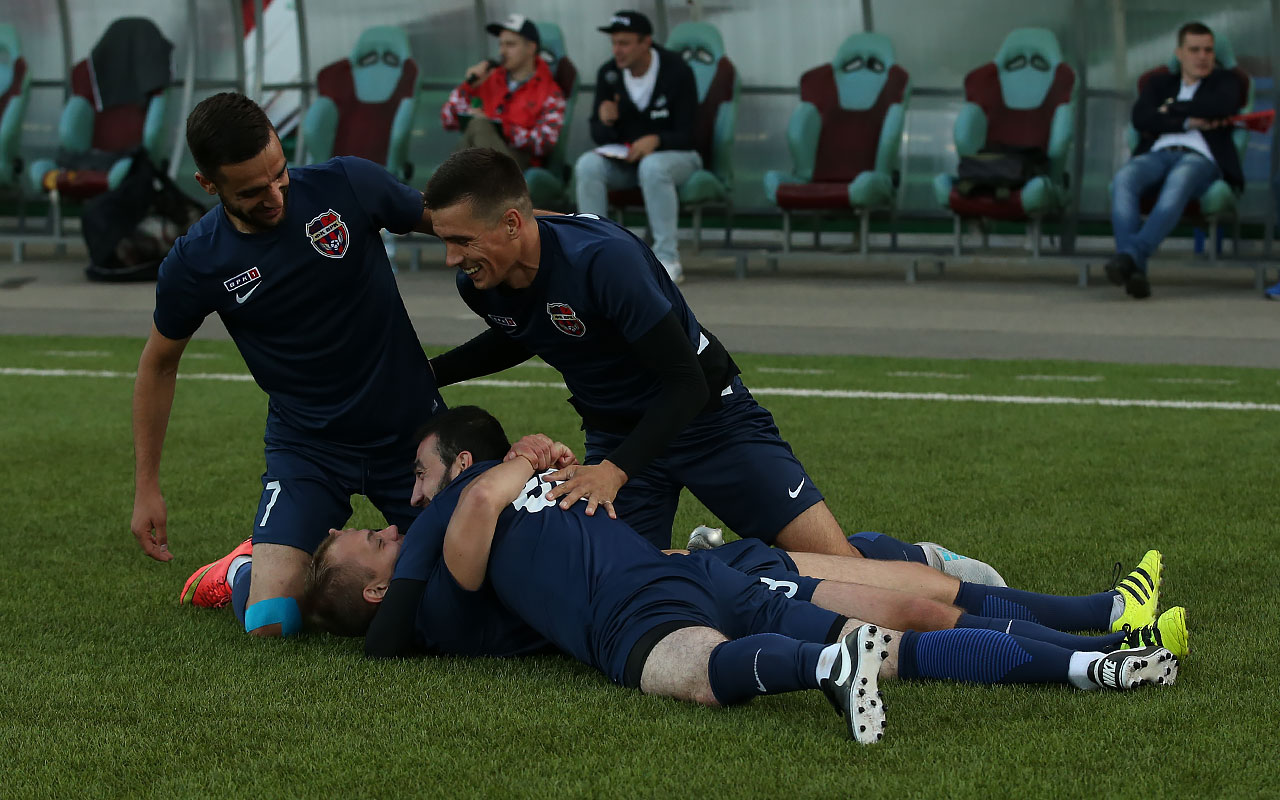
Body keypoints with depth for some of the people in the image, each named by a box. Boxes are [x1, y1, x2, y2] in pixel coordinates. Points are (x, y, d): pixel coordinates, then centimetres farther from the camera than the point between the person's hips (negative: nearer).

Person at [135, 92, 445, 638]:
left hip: (411, 426, 1)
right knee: (270, 622, -17)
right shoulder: (195, 264, -14)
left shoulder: (348, 185, -15)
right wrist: (147, 487, 6)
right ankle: (243, 569, 20)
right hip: (307, 444, -1)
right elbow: (159, 364, 4)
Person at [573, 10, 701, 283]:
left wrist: (656, 140, -35)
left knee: (653, 167, -39)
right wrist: (605, 123, -23)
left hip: (677, 155, -4)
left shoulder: (676, 71, -14)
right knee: (587, 165, -26)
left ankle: (668, 259, -35)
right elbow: (598, 134, 2)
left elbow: (688, 135, -15)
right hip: (624, 158, 4)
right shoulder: (608, 74, -1)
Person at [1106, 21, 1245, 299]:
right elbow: (1140, 118, 8)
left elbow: (1224, 106, -2)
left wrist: (1171, 110, 5)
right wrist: (1188, 122, -3)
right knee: (1124, 179, -35)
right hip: (1156, 155, 3)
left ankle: (1130, 254, -56)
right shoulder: (1160, 84, 29)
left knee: (1179, 180, -41)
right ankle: (1134, 269, -48)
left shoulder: (1225, 81, 24)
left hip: (1200, 158, -3)